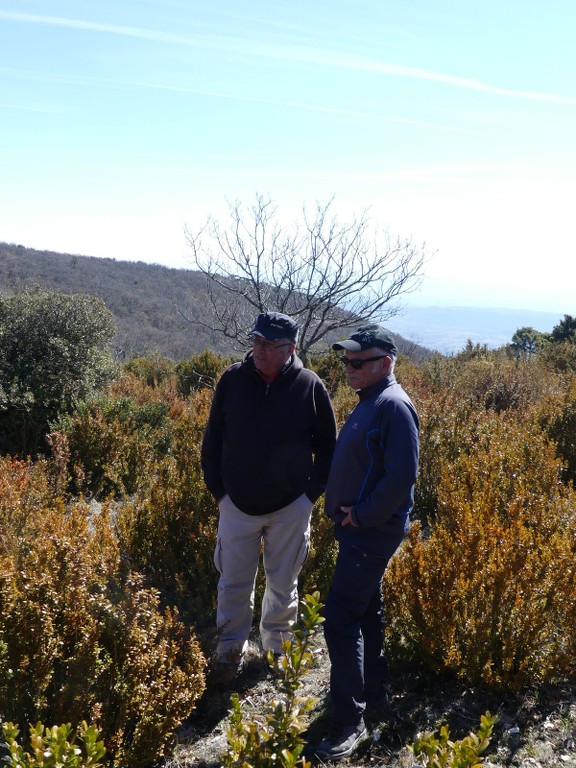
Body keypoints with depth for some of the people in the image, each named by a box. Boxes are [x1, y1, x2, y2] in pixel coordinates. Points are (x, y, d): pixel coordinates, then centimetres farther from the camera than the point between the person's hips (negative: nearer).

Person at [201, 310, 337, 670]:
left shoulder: (311, 386, -9)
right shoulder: (233, 379, -6)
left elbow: (328, 445, 3)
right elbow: (213, 438, 4)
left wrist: (313, 491, -2)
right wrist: (217, 488, 1)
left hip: (291, 507, -1)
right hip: (237, 505, 1)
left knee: (283, 583, 15)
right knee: (234, 583, 10)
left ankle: (278, 648, 35)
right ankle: (229, 653, 28)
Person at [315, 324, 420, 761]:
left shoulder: (394, 405, -19)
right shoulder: (369, 402, 11)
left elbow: (403, 475, -26)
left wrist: (362, 515, -18)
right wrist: (346, 510, 9)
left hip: (373, 532, -10)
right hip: (359, 529, 10)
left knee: (341, 618, -8)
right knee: (366, 610, 20)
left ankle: (350, 722, 2)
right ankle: (374, 689, 37)